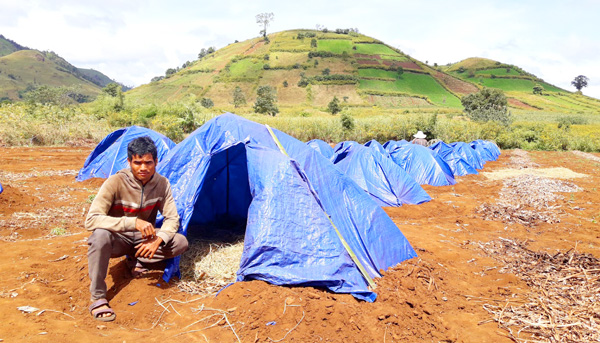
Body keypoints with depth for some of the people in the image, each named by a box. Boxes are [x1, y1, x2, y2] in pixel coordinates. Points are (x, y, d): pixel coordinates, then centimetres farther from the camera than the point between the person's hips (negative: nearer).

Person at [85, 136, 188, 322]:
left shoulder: (162, 183, -12)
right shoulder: (115, 182, -24)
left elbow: (172, 219, -8)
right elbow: (91, 220, -32)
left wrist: (158, 239, -30)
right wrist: (134, 222, -42)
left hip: (143, 240, 4)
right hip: (118, 239, -3)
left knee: (181, 242, -19)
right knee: (101, 235, -39)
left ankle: (136, 260, 0)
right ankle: (97, 298, -25)